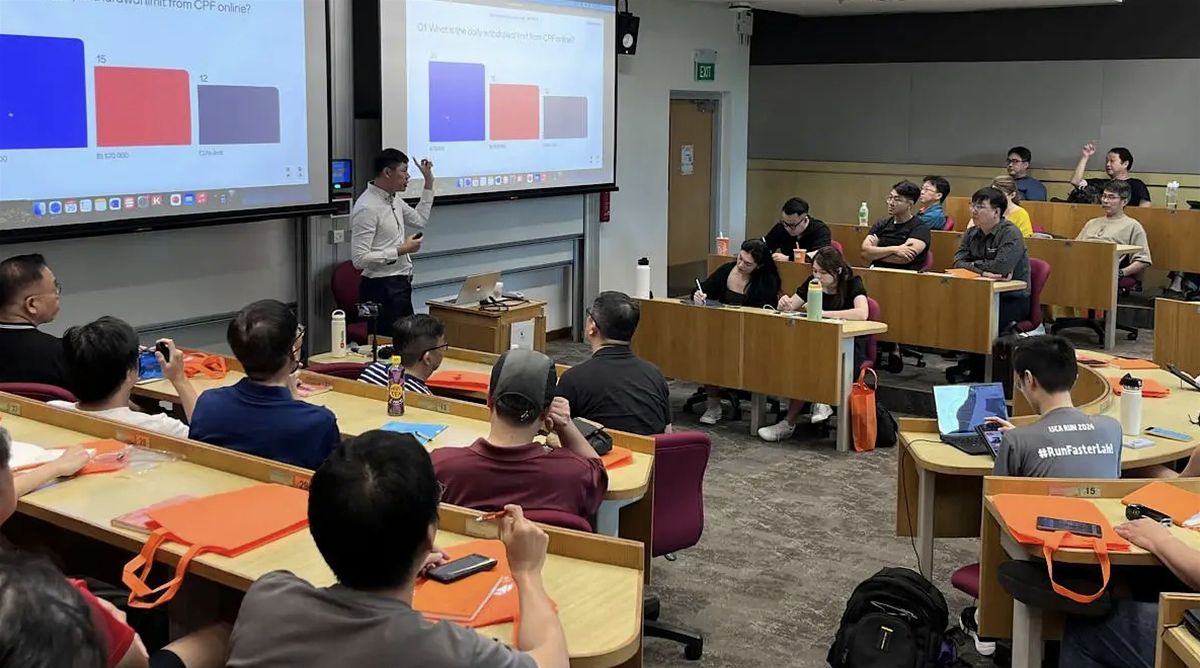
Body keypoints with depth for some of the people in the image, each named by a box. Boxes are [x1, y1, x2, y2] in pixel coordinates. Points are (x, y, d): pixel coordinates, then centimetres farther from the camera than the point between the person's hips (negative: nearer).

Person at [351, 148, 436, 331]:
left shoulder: (394, 200, 9)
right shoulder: (367, 208, -18)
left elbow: (420, 220, 27)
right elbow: (360, 259, -22)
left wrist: (429, 182, 19)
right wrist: (401, 250, -18)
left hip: (400, 285, 9)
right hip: (382, 289, -9)